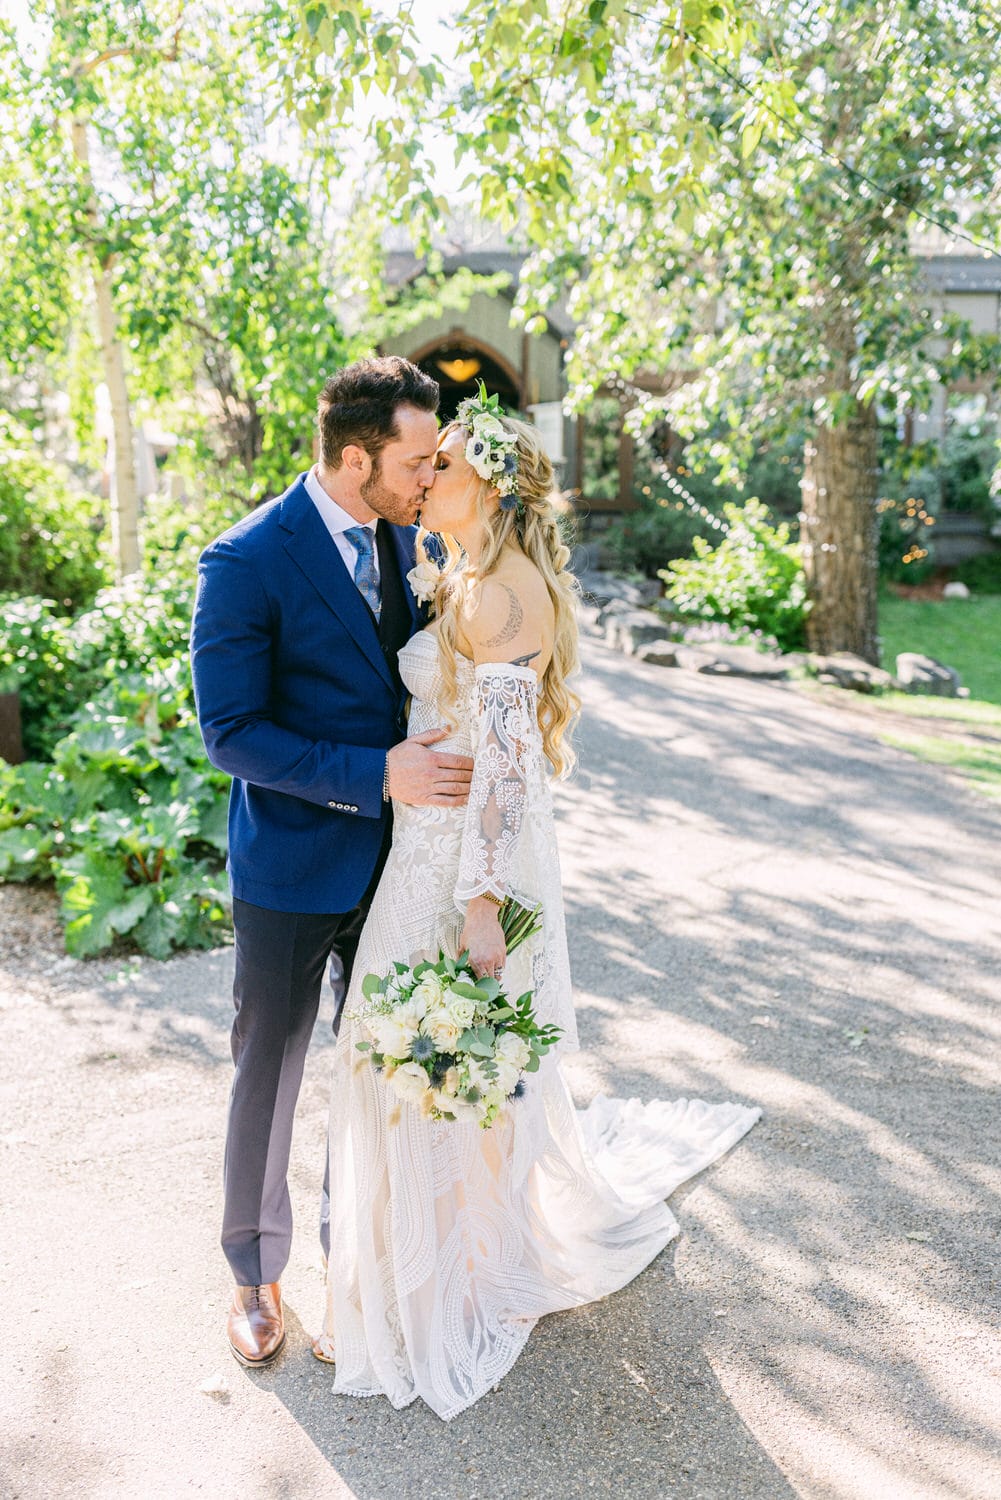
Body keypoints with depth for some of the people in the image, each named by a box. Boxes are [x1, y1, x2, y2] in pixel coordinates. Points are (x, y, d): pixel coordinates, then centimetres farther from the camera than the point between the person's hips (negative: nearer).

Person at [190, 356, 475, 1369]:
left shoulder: (408, 540, 2)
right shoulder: (247, 562, -19)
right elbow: (231, 733, -20)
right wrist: (377, 774, -26)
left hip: (393, 857, 6)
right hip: (293, 868, -5)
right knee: (270, 1074, 12)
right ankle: (256, 1270, 34)